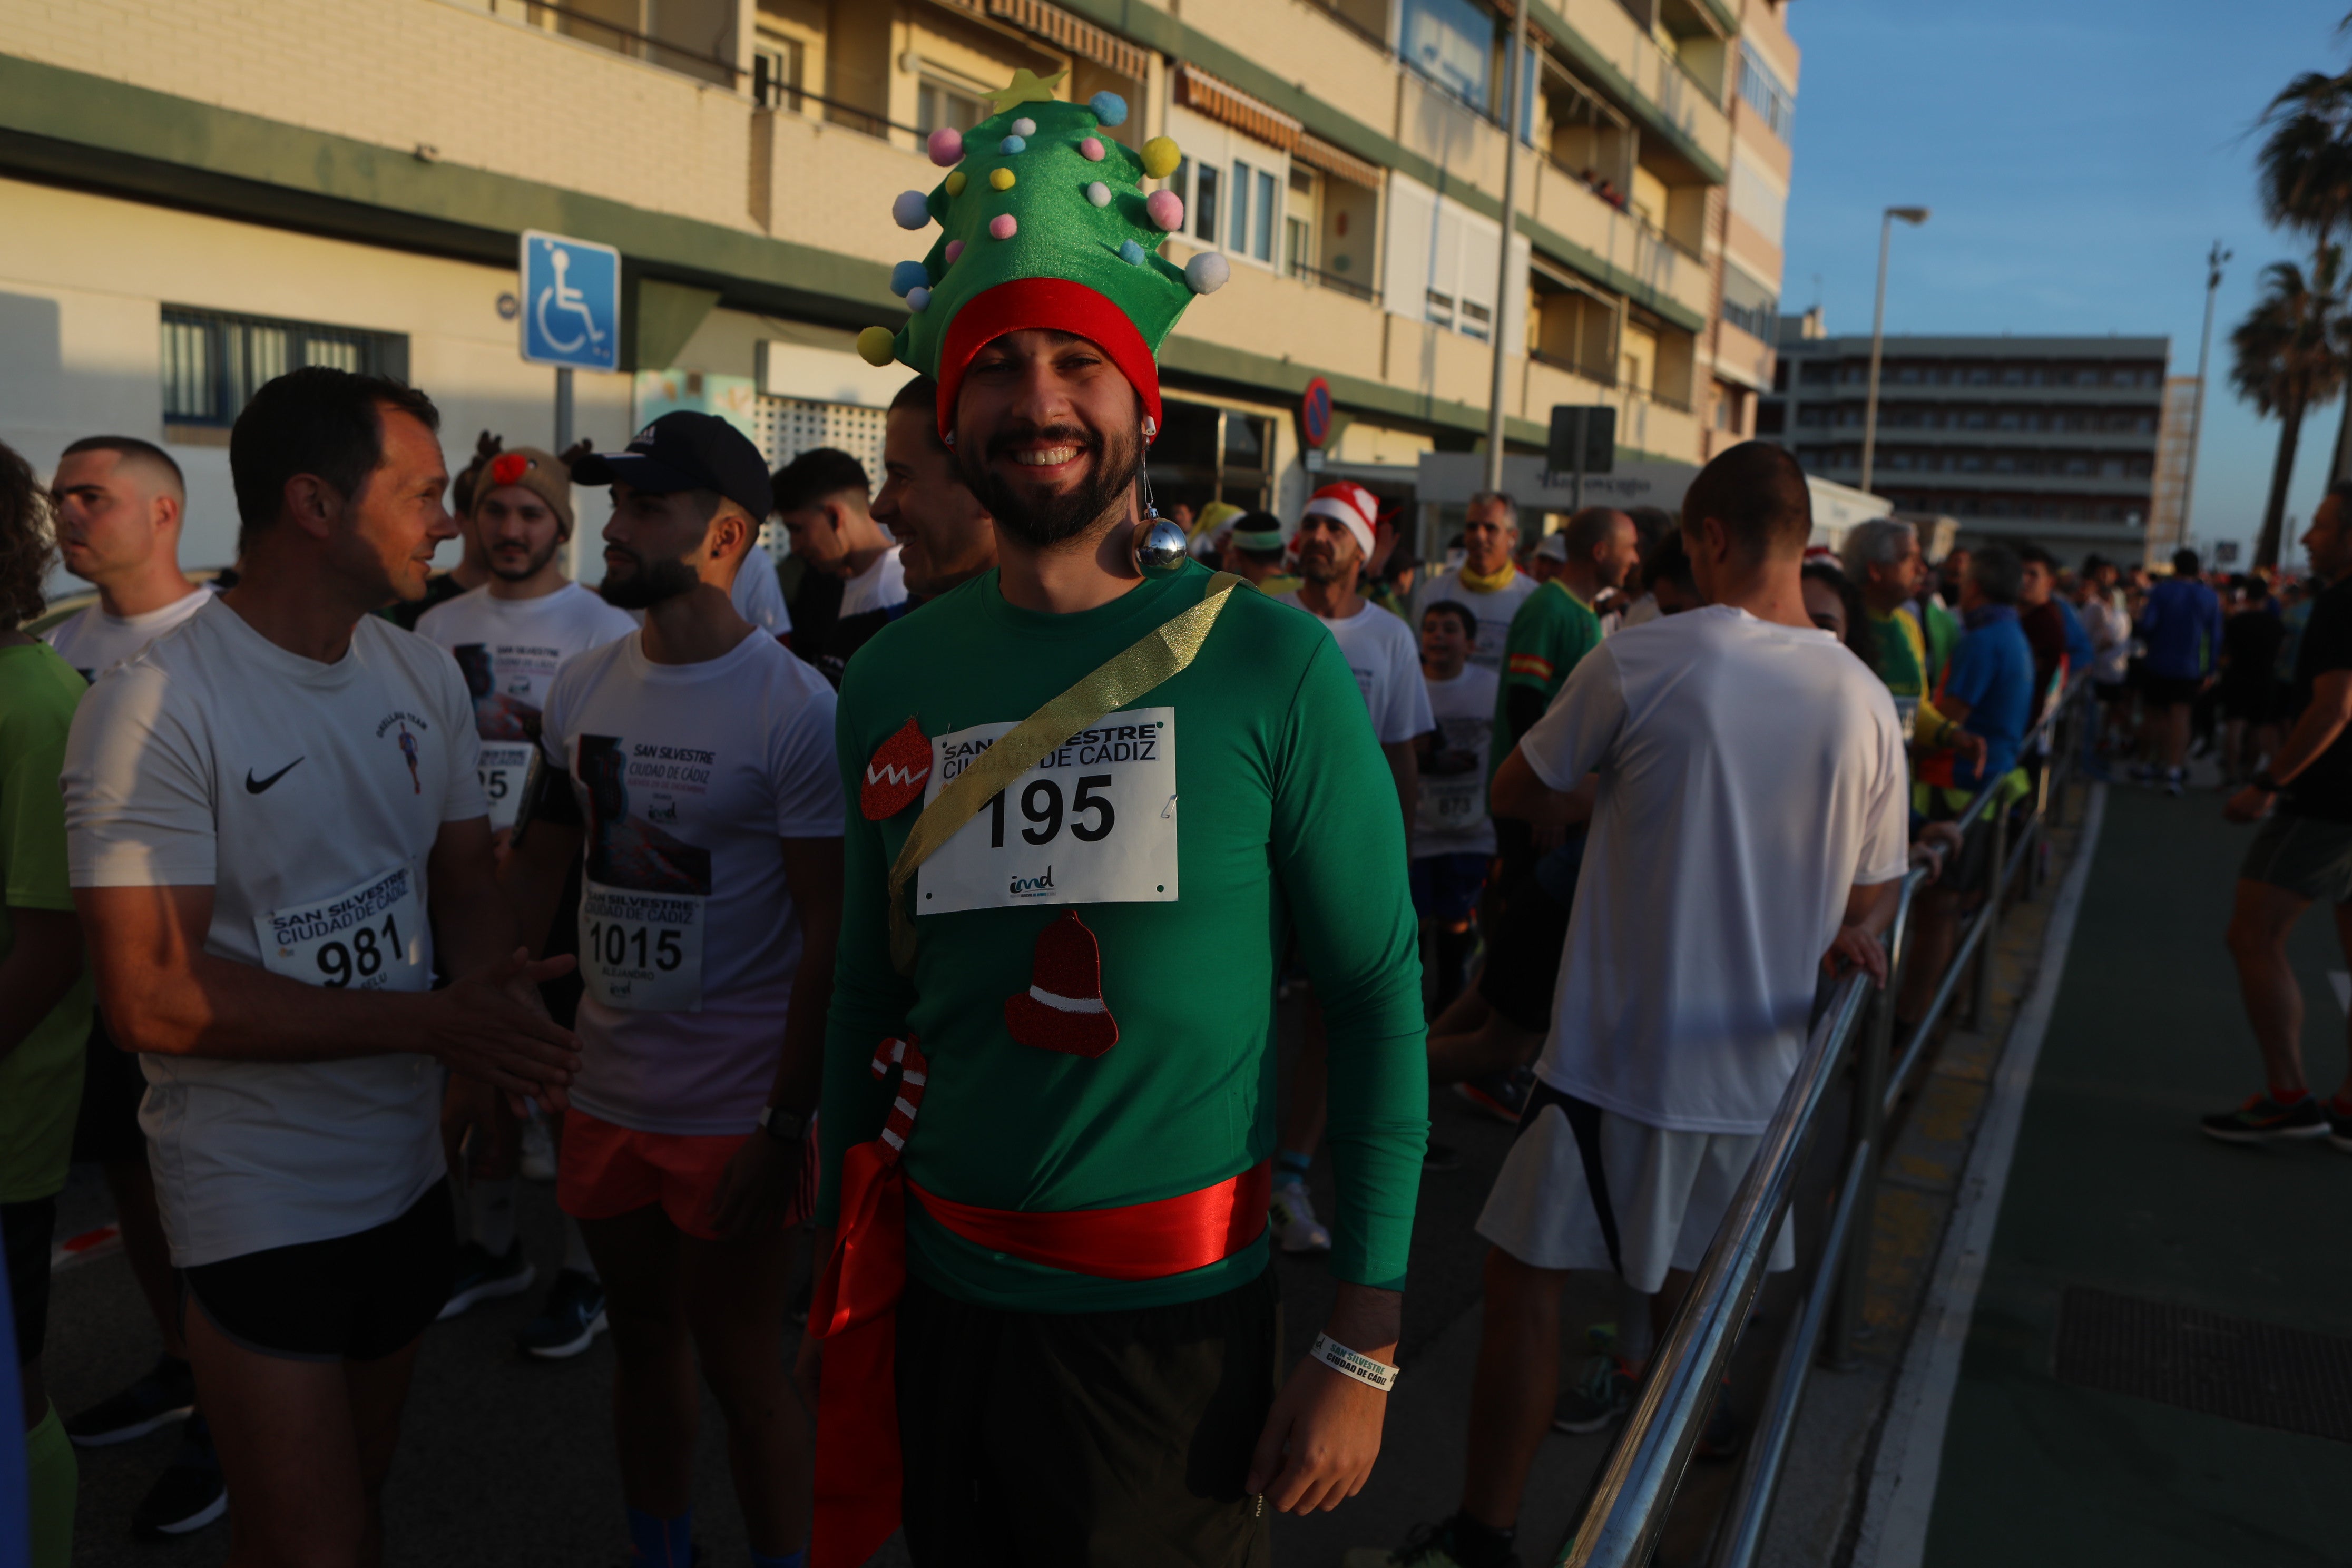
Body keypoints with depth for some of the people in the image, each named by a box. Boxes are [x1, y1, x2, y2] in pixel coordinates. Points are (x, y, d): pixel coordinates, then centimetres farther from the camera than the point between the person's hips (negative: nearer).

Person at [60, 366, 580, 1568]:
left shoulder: (424, 677, 3)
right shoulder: (154, 704, -19)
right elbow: (150, 999, -21)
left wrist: (501, 989, -13)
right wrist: (430, 1023, -23)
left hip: (408, 1172, 6)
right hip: (258, 1204, -6)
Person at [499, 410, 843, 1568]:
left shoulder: (795, 708, -14)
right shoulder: (581, 687, 4)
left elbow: (828, 936, -13)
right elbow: (537, 872, 10)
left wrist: (786, 1127, -15)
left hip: (735, 1113, -5)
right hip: (604, 1097, 5)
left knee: (740, 1367, 8)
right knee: (642, 1340, 20)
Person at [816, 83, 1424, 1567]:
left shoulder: (1273, 667, -12)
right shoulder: (892, 680, -1)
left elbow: (1379, 994, -10)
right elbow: (869, 985, 8)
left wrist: (1363, 1348, -11)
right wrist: (843, 1270, 11)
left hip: (1174, 1322, -3)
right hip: (938, 1293, 4)